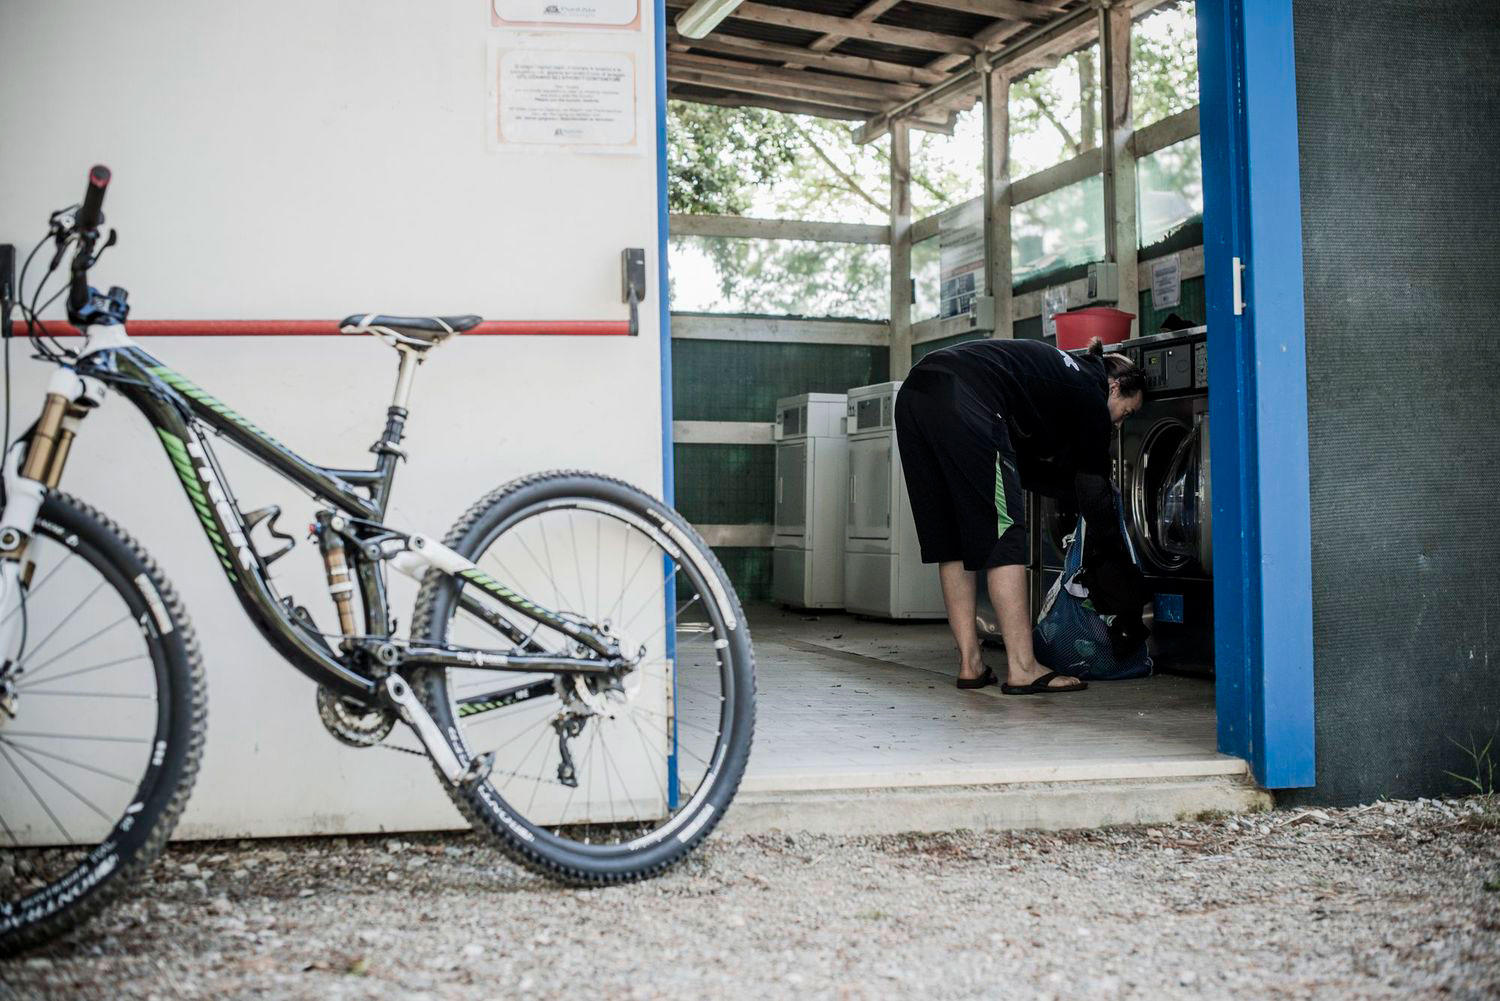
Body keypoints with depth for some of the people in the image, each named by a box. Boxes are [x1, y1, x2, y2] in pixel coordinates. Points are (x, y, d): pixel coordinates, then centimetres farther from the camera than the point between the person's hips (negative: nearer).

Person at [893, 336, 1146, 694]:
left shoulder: (1056, 373, 34)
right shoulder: (1090, 395, 12)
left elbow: (1029, 467, 36)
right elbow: (1093, 490, 14)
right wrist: (1119, 562, 24)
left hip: (914, 393, 9)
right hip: (963, 400, -9)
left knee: (951, 532, 14)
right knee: (1004, 533, -1)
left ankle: (970, 664, 15)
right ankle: (1022, 669, -1)